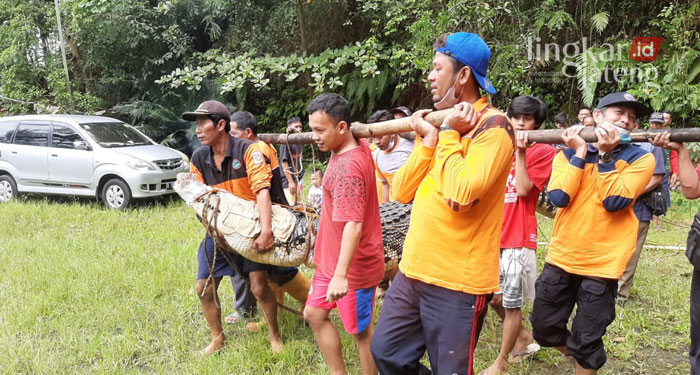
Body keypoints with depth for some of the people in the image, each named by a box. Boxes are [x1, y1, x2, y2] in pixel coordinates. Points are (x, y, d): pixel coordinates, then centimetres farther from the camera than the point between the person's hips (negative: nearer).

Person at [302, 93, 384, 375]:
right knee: (314, 314, 19)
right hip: (332, 259, 10)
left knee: (360, 331, 7)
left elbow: (353, 225, -35)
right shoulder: (358, 146, 0)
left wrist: (341, 275, -40)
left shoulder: (348, 167, -28)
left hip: (354, 266, -10)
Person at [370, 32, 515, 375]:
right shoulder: (445, 123, 11)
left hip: (457, 281, -8)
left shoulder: (493, 127, -13)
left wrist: (448, 135, -15)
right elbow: (401, 192, 6)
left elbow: (460, 195, -29)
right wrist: (428, 140, -5)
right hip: (413, 270, 8)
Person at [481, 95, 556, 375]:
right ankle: (523, 337, 38)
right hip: (494, 234, 6)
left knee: (512, 303, 4)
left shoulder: (543, 152, -5)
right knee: (495, 298, 14)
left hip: (519, 238, -6)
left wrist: (521, 151, -19)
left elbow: (523, 189, -16)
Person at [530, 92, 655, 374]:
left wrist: (606, 153, -15)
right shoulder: (568, 154, 3)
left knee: (586, 341, 7)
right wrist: (580, 153, -12)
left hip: (602, 265, -3)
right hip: (561, 258, 3)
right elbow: (558, 197, -13)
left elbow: (615, 201, -17)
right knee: (543, 328, 15)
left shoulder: (640, 159, -3)